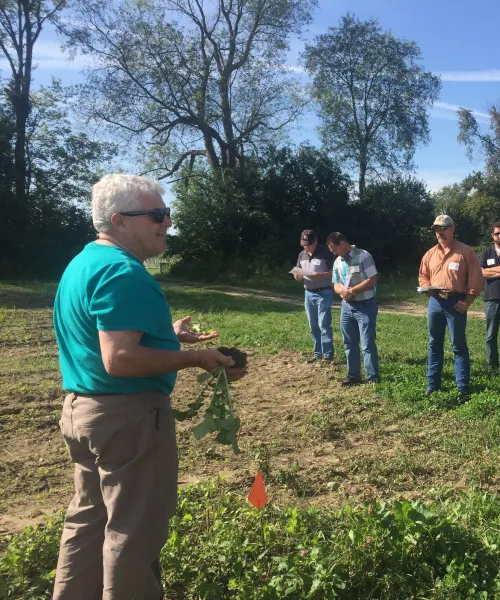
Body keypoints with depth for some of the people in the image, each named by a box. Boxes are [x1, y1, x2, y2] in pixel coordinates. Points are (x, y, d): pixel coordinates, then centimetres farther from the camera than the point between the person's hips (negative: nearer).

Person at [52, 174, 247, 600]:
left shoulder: (84, 263, 12)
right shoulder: (123, 272, -21)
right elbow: (119, 360, -29)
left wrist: (164, 334, 18)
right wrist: (196, 359, -20)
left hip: (83, 408, 11)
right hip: (127, 415, -10)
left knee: (90, 519, 22)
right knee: (134, 530, 5)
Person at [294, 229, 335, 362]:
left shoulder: (325, 253, -8)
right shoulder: (302, 255, 11)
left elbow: (334, 272, -11)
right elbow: (298, 276, 15)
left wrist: (319, 275, -25)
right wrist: (297, 275, -9)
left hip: (324, 293, -6)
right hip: (309, 294, 6)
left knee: (324, 325, -8)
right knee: (313, 326, 9)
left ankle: (328, 353, -3)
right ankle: (318, 353, 17)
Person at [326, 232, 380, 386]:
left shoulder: (363, 256, -12)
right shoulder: (337, 262, 10)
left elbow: (372, 280, -16)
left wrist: (352, 291, -19)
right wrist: (342, 290, -11)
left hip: (365, 306, -7)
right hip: (346, 306, 7)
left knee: (368, 344, -4)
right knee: (350, 343, 12)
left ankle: (373, 377, 5)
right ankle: (354, 376, 22)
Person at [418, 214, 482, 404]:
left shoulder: (466, 252, -3)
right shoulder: (430, 254, 12)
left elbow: (476, 279, -6)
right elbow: (423, 276, 20)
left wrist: (466, 301, -12)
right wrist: (426, 288, -1)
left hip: (456, 303, -5)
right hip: (435, 302, 5)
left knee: (458, 346, -1)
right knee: (434, 344, 11)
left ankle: (463, 389, 4)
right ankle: (432, 385, 21)